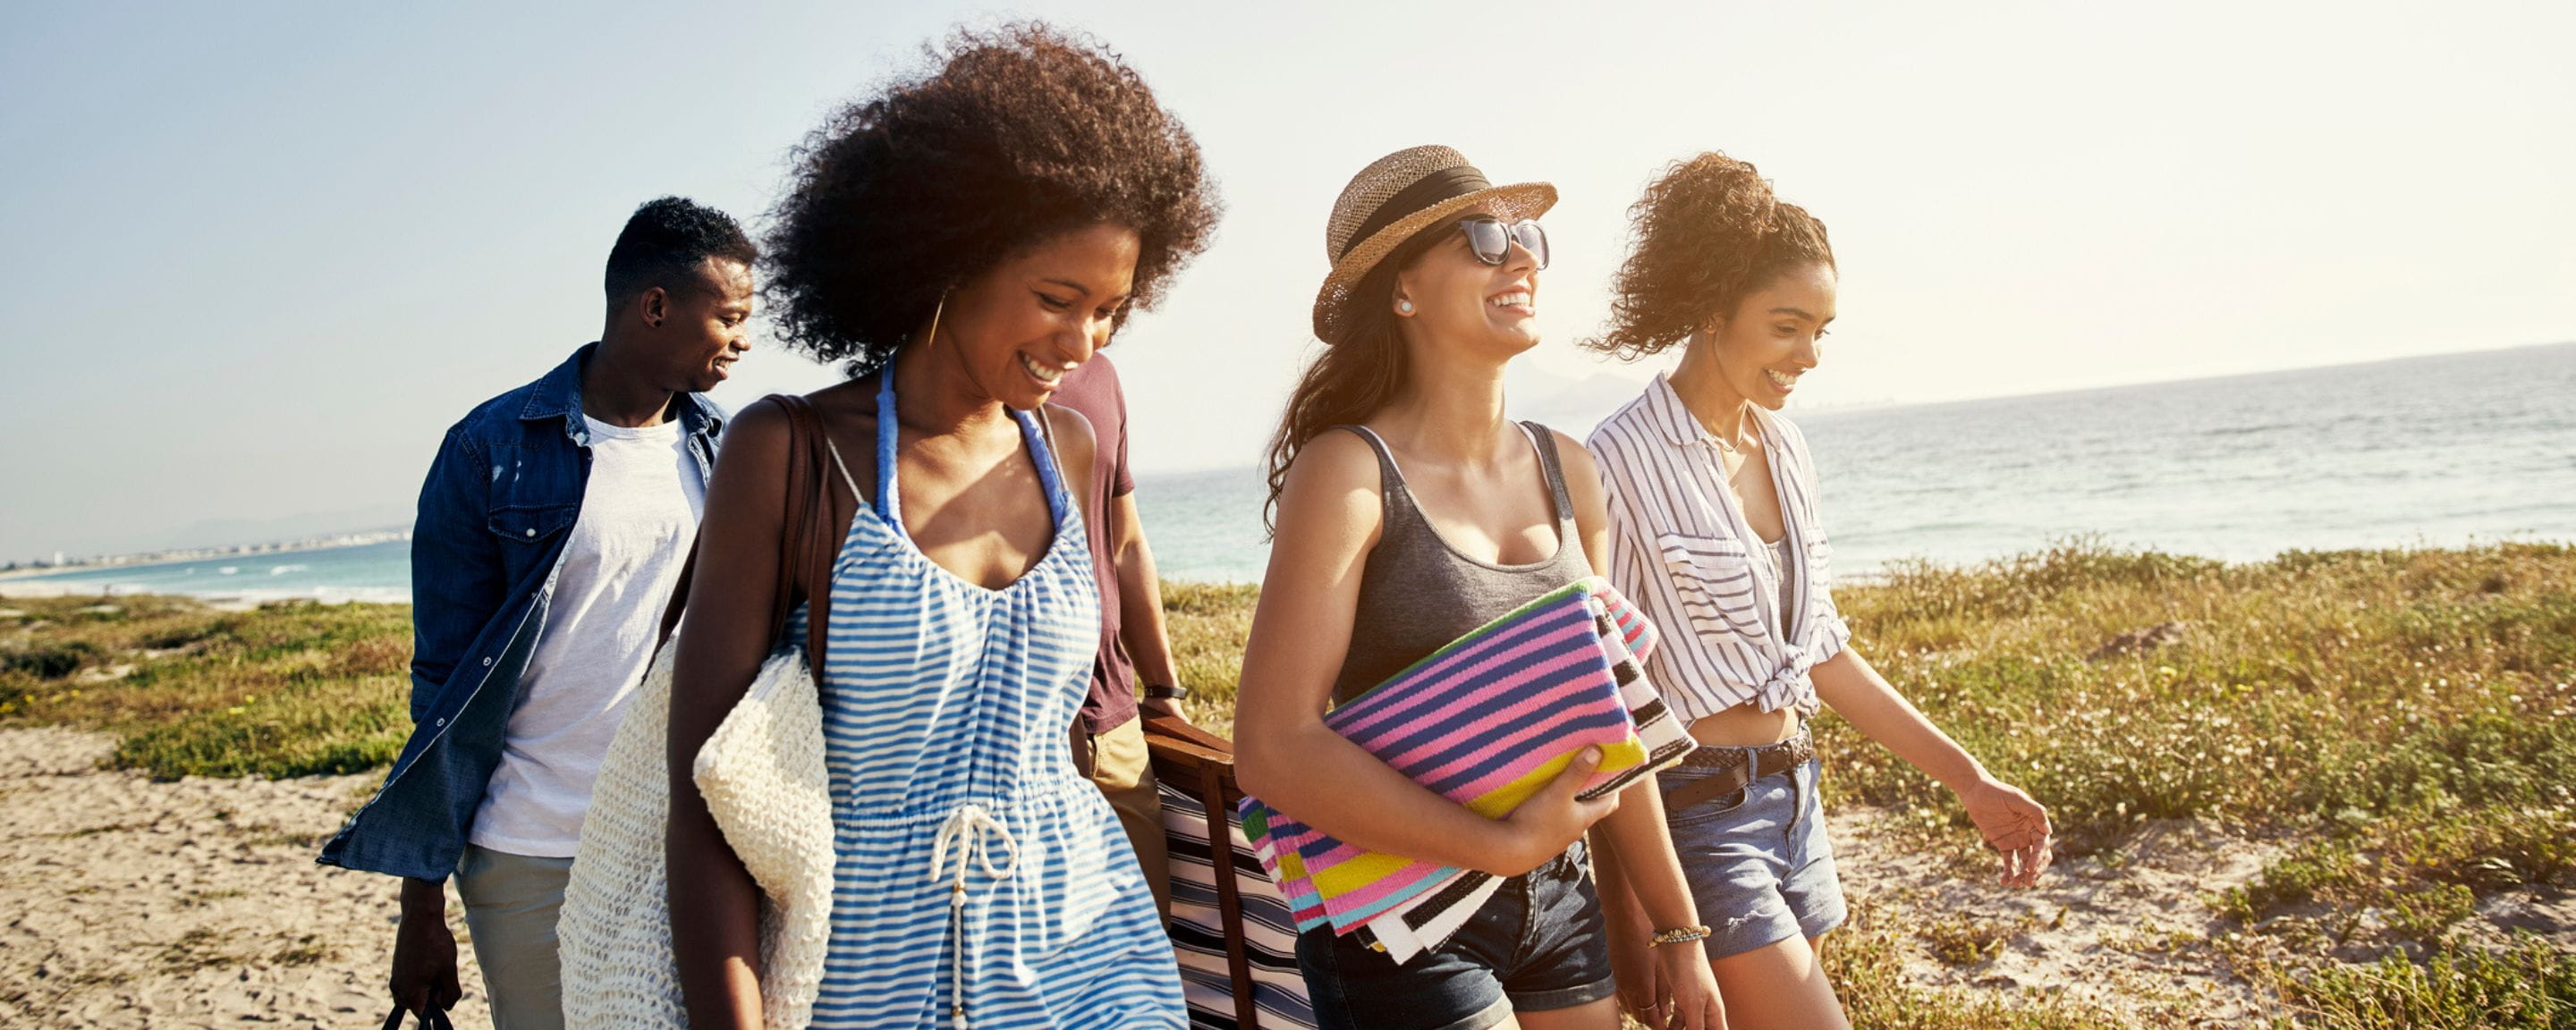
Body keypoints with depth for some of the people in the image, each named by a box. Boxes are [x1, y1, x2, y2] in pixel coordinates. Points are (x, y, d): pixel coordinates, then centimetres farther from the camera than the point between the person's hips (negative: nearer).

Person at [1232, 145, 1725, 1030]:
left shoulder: (1566, 471, 3)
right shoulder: (1349, 472, -15)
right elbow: (1275, 751, -22)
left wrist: (1678, 928, 11)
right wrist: (1509, 843, -18)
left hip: (1560, 912, 6)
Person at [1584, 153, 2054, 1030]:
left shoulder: (1783, 447, 8)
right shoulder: (1622, 463, -15)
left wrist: (1967, 778, 14)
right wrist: (1632, 914, -17)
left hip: (1791, 795, 7)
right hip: (1697, 815, -7)